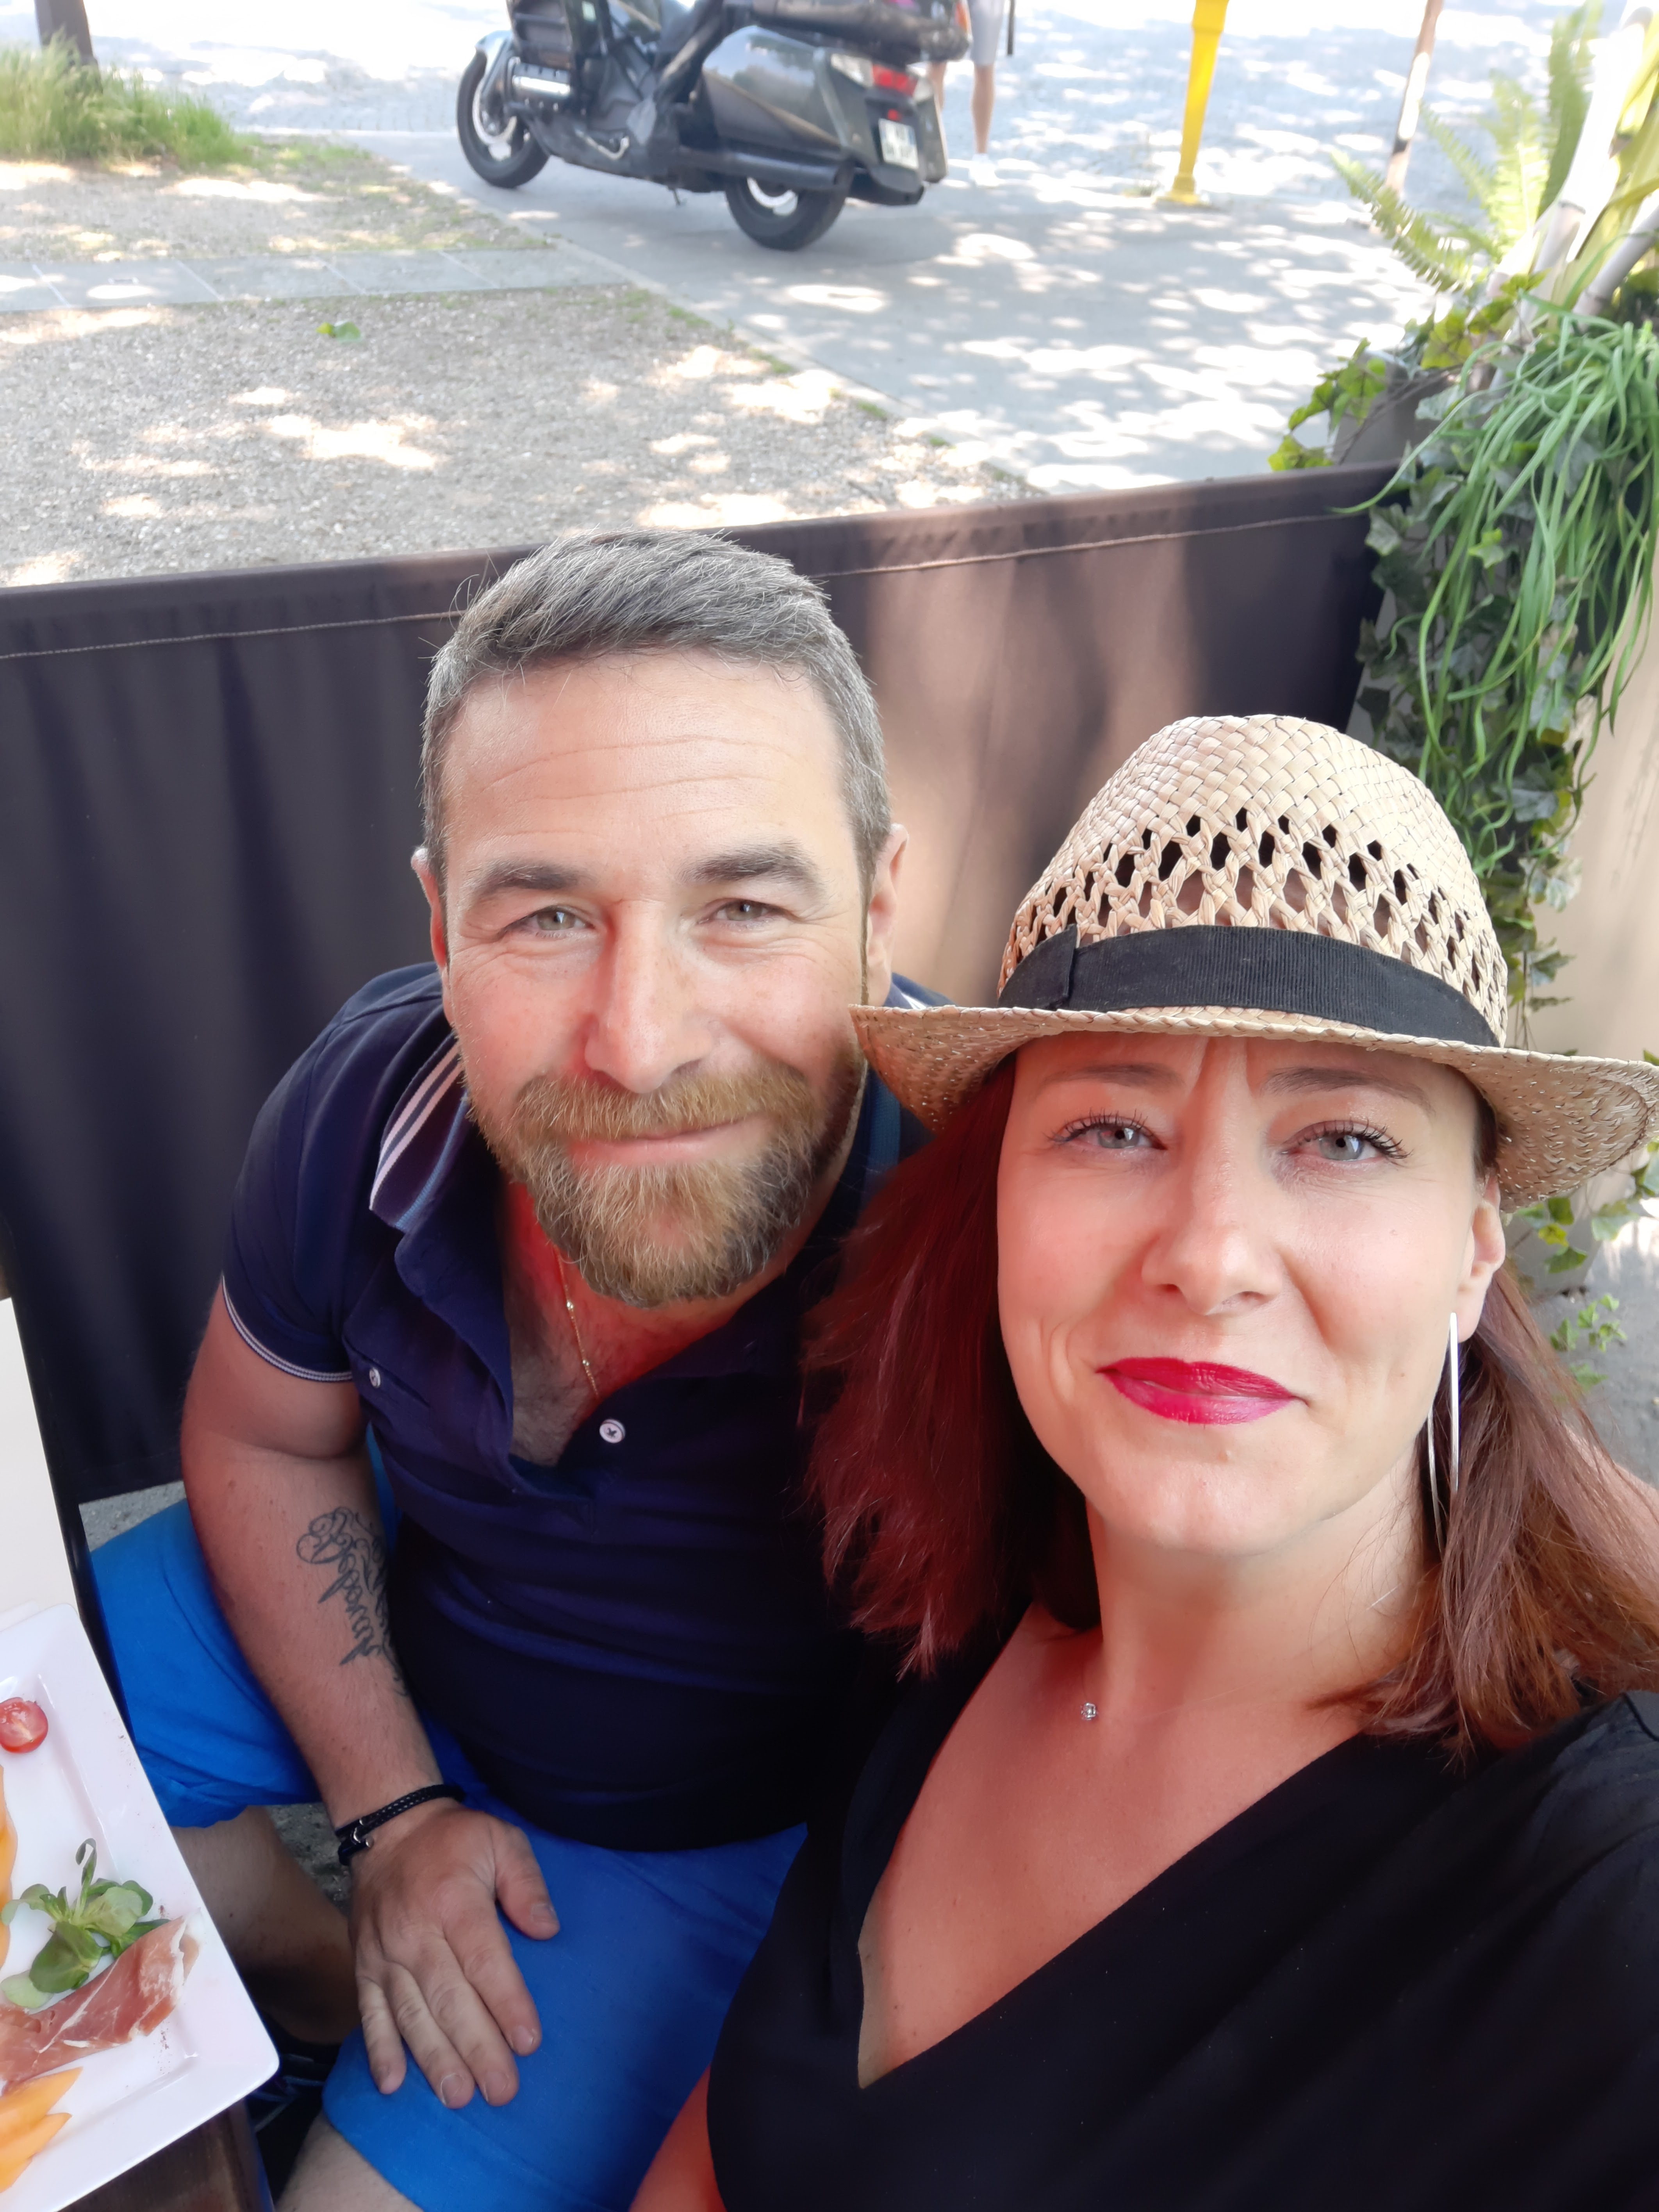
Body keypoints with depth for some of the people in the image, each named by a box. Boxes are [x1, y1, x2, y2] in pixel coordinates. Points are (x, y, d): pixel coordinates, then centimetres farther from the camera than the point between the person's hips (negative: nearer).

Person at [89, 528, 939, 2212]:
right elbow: (266, 1441, -4)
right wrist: (394, 1806, -6)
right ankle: (338, 1992, 27)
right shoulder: (369, 1101, -25)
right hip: (387, 1642, 4)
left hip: (729, 1812, -3)